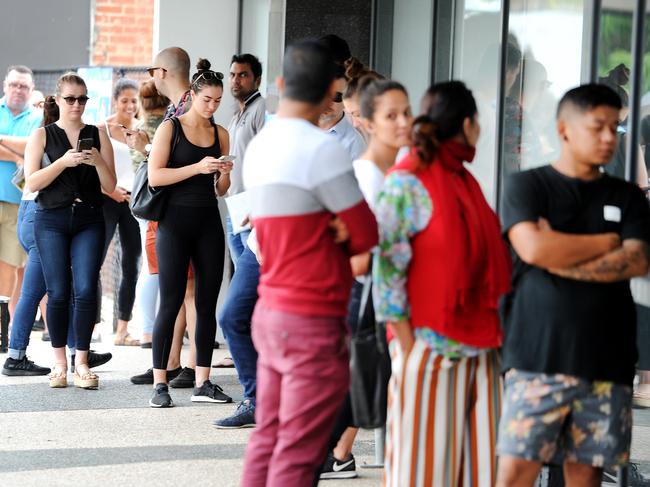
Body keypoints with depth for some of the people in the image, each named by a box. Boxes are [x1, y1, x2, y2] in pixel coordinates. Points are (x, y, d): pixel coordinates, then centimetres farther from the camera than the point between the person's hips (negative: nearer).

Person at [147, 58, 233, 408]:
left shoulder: (220, 134, 11)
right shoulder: (170, 128, -2)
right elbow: (155, 176, -12)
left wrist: (224, 174, -6)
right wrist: (197, 167, -19)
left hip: (209, 222, 5)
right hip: (176, 221, -5)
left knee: (208, 302, 4)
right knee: (171, 303, -6)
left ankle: (203, 382, 10)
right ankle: (159, 383, -2)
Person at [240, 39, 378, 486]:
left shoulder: (260, 145, 11)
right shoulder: (322, 149, -15)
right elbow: (367, 235, -9)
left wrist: (334, 233, -1)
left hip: (271, 312, 8)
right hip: (313, 322, -8)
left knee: (267, 443, 11)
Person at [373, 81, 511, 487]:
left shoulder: (464, 180, 16)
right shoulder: (407, 182, -8)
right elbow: (388, 263, -12)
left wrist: (493, 334, 13)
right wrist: (406, 345, -15)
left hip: (478, 344, 8)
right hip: (430, 343, -7)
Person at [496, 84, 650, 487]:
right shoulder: (528, 186, 5)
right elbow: (533, 248, -12)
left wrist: (560, 258, -8)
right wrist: (608, 242, -1)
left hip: (606, 361, 3)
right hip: (538, 359, -3)